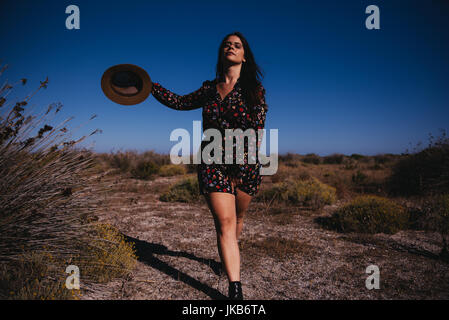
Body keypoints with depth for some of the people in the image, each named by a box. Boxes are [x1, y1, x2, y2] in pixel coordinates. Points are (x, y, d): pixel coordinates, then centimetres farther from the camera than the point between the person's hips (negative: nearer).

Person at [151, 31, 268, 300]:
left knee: (237, 218, 15)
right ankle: (236, 289, -4)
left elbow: (257, 133, -6)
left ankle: (230, 255, 46)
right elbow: (179, 102, 19)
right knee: (225, 223, -7)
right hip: (212, 164, 1)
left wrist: (244, 170, -12)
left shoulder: (255, 90, 1)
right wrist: (149, 85, 15)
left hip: (246, 166, 0)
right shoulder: (209, 89, 9)